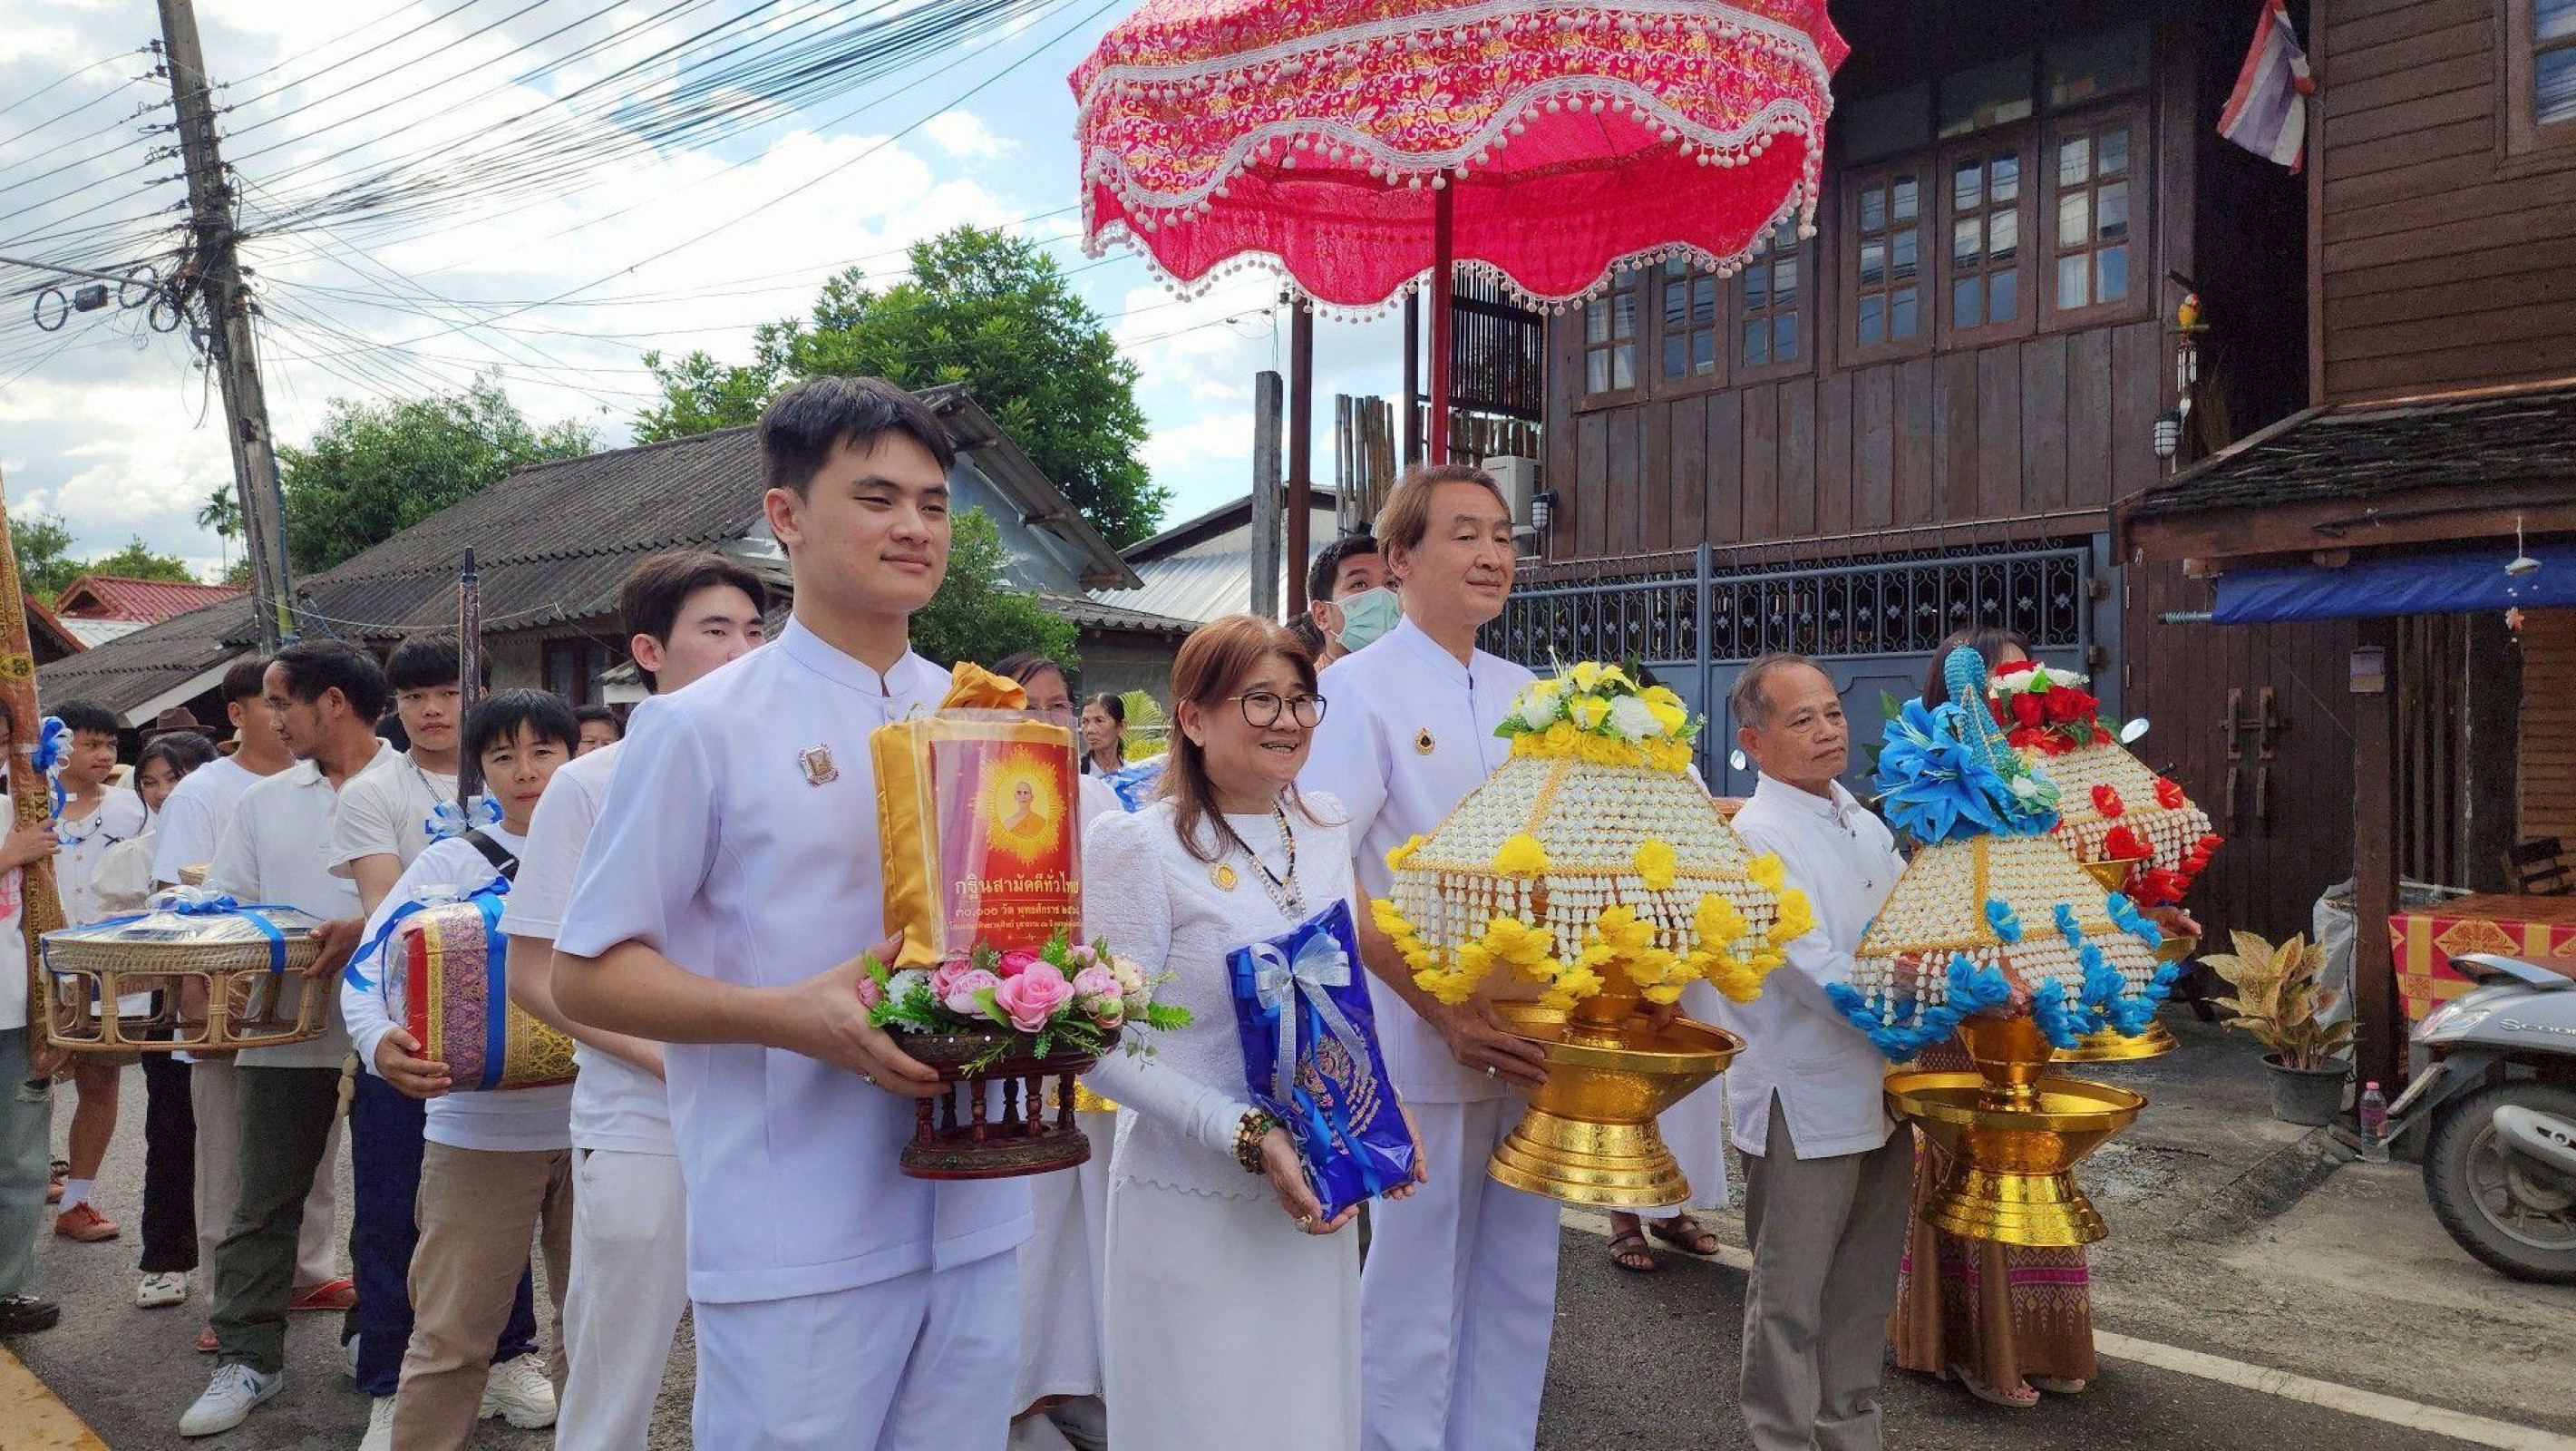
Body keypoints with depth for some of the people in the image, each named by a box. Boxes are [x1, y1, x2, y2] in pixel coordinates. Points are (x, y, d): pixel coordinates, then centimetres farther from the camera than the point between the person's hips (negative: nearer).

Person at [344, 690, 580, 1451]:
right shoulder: (451, 862, 2)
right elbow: (366, 968, -5)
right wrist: (379, 1044, -24)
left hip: (595, 1122, 2)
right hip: (479, 1128, -1)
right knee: (451, 1332, 3)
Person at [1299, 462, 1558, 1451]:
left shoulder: (1526, 696, 12)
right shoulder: (1358, 690, -7)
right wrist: (1440, 1008, -24)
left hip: (1531, 1038, 6)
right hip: (1422, 1044, -6)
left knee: (1521, 1283, 15)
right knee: (1414, 1289, 5)